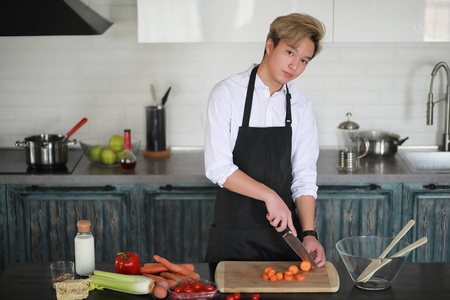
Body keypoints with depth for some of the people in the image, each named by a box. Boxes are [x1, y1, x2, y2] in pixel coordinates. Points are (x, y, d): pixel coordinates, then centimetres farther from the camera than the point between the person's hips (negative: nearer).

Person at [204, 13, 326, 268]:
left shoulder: (302, 106, 2)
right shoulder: (227, 94, -9)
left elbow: (304, 177, 1)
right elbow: (218, 168, -15)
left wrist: (309, 233, -11)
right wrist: (269, 195, -22)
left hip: (283, 230, 3)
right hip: (232, 234, -3)